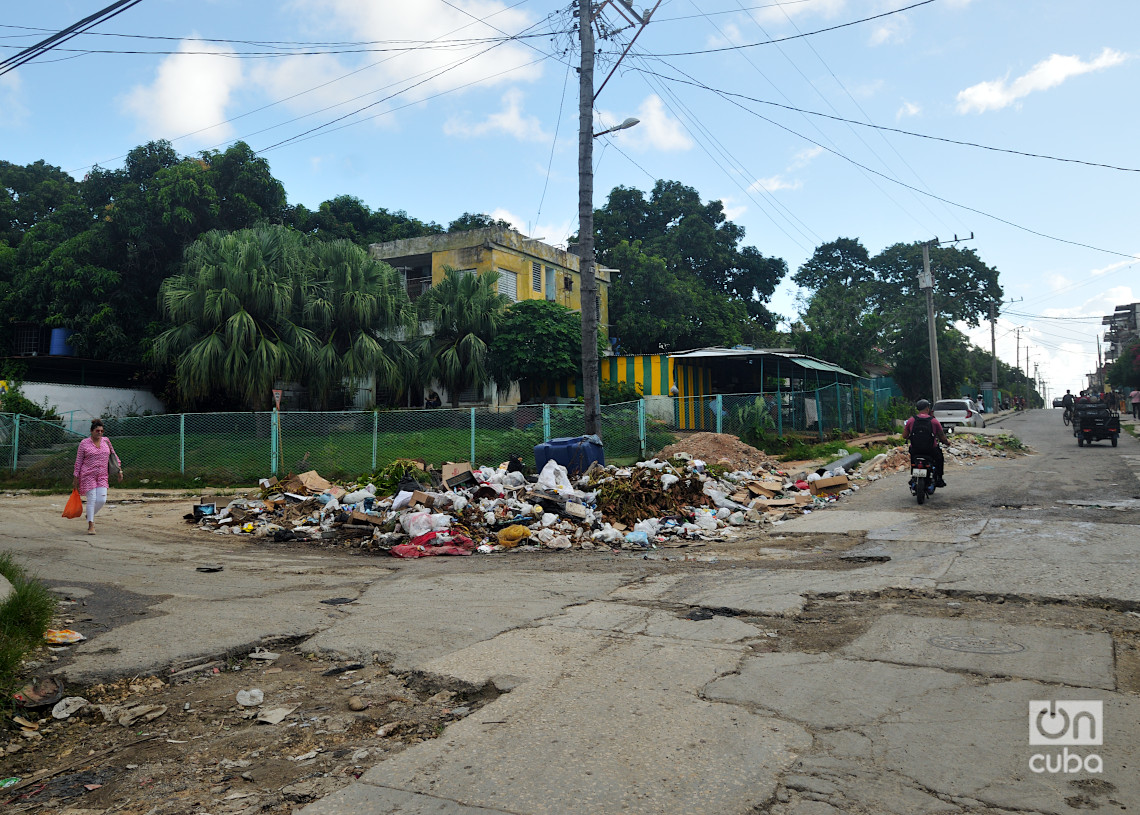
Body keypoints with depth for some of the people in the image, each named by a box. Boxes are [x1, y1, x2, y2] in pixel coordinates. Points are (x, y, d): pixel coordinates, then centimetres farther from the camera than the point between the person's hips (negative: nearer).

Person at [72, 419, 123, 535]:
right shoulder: (84, 443, -3)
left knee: (102, 500, -3)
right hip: (88, 476, -4)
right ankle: (91, 525, 3)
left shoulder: (106, 441, 7)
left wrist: (119, 469, 10)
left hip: (102, 476, 4)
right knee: (92, 500, -7)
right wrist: (76, 479, -1)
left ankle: (90, 515, 26)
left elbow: (113, 455, 16)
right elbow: (78, 461, 0)